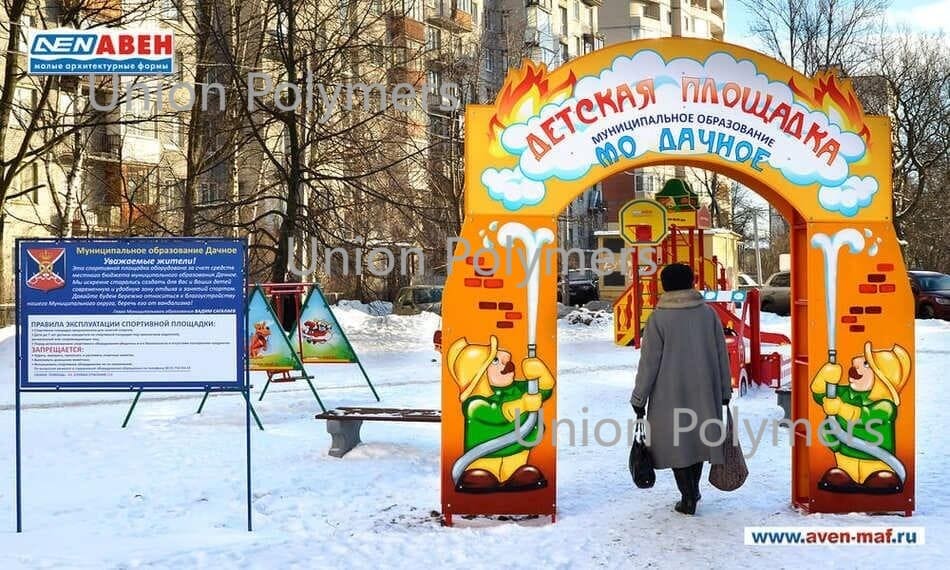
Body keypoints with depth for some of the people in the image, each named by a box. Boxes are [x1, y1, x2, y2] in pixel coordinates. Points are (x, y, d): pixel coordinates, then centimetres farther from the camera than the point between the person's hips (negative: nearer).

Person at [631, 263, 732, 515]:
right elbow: (722, 355, 4)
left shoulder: (658, 319, -11)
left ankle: (688, 498, 6)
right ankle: (694, 491, 30)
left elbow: (649, 363, -10)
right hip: (704, 392, 4)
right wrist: (725, 392, 14)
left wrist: (639, 400, -2)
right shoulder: (708, 313, 0)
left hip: (670, 394, -3)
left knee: (675, 442, 9)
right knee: (698, 438, 18)